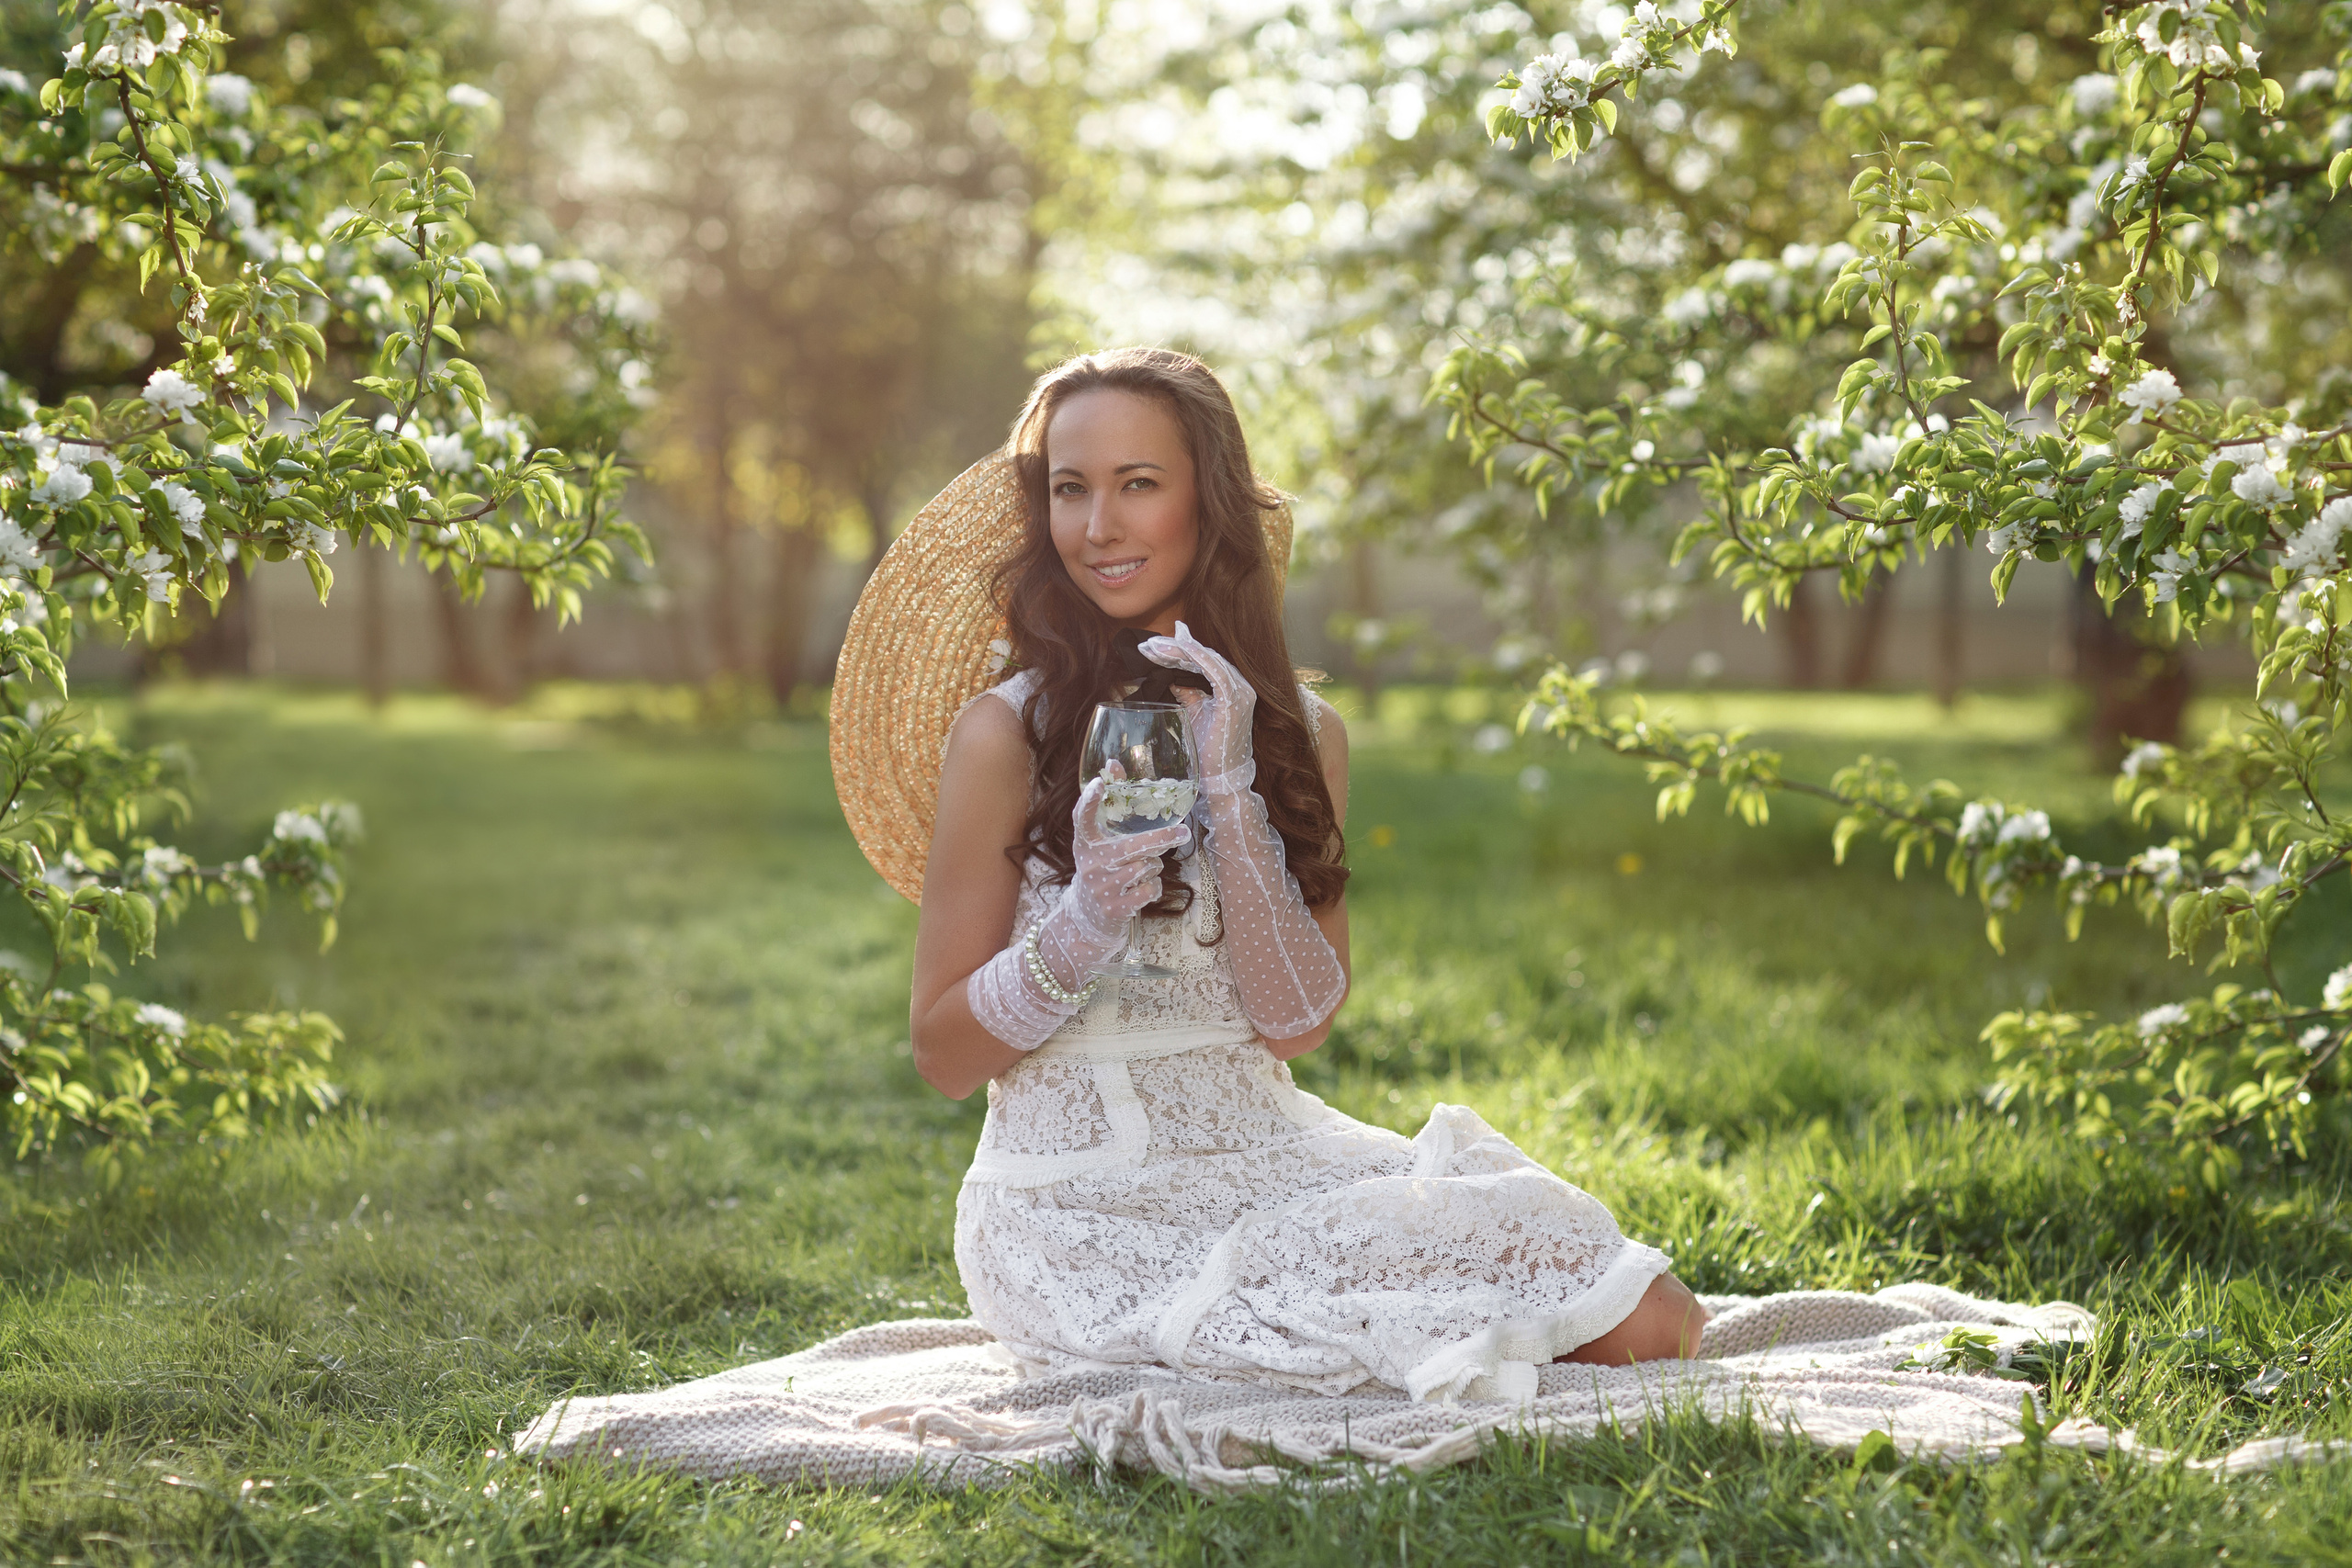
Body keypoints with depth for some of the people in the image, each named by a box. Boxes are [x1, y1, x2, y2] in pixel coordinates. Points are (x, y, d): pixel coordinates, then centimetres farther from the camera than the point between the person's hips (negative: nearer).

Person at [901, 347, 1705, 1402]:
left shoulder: (1301, 730, 7)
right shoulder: (1006, 736, -5)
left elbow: (1297, 1025, -4)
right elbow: (943, 1057, -3)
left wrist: (1231, 792, -14)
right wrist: (1087, 920, -20)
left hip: (1269, 1153, 5)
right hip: (1085, 1216, -4)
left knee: (1644, 1321, -14)